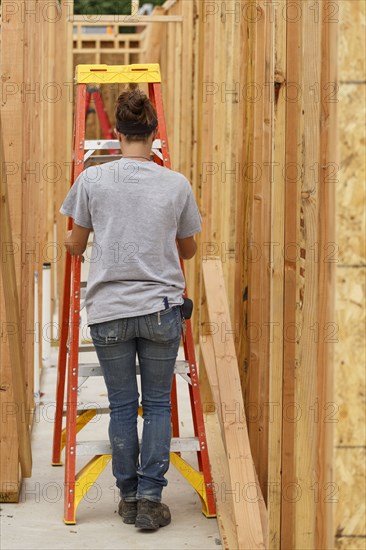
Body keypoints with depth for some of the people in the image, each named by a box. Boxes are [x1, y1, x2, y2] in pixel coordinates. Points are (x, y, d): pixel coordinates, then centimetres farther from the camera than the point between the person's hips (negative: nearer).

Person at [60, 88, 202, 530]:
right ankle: (150, 499, 7)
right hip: (161, 310, 0)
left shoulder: (92, 180, -5)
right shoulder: (177, 184, -2)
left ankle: (129, 497, 18)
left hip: (108, 311, 0)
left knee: (122, 405, 11)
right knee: (157, 403, 10)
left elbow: (75, 245, 6)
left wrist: (67, 240, 31)